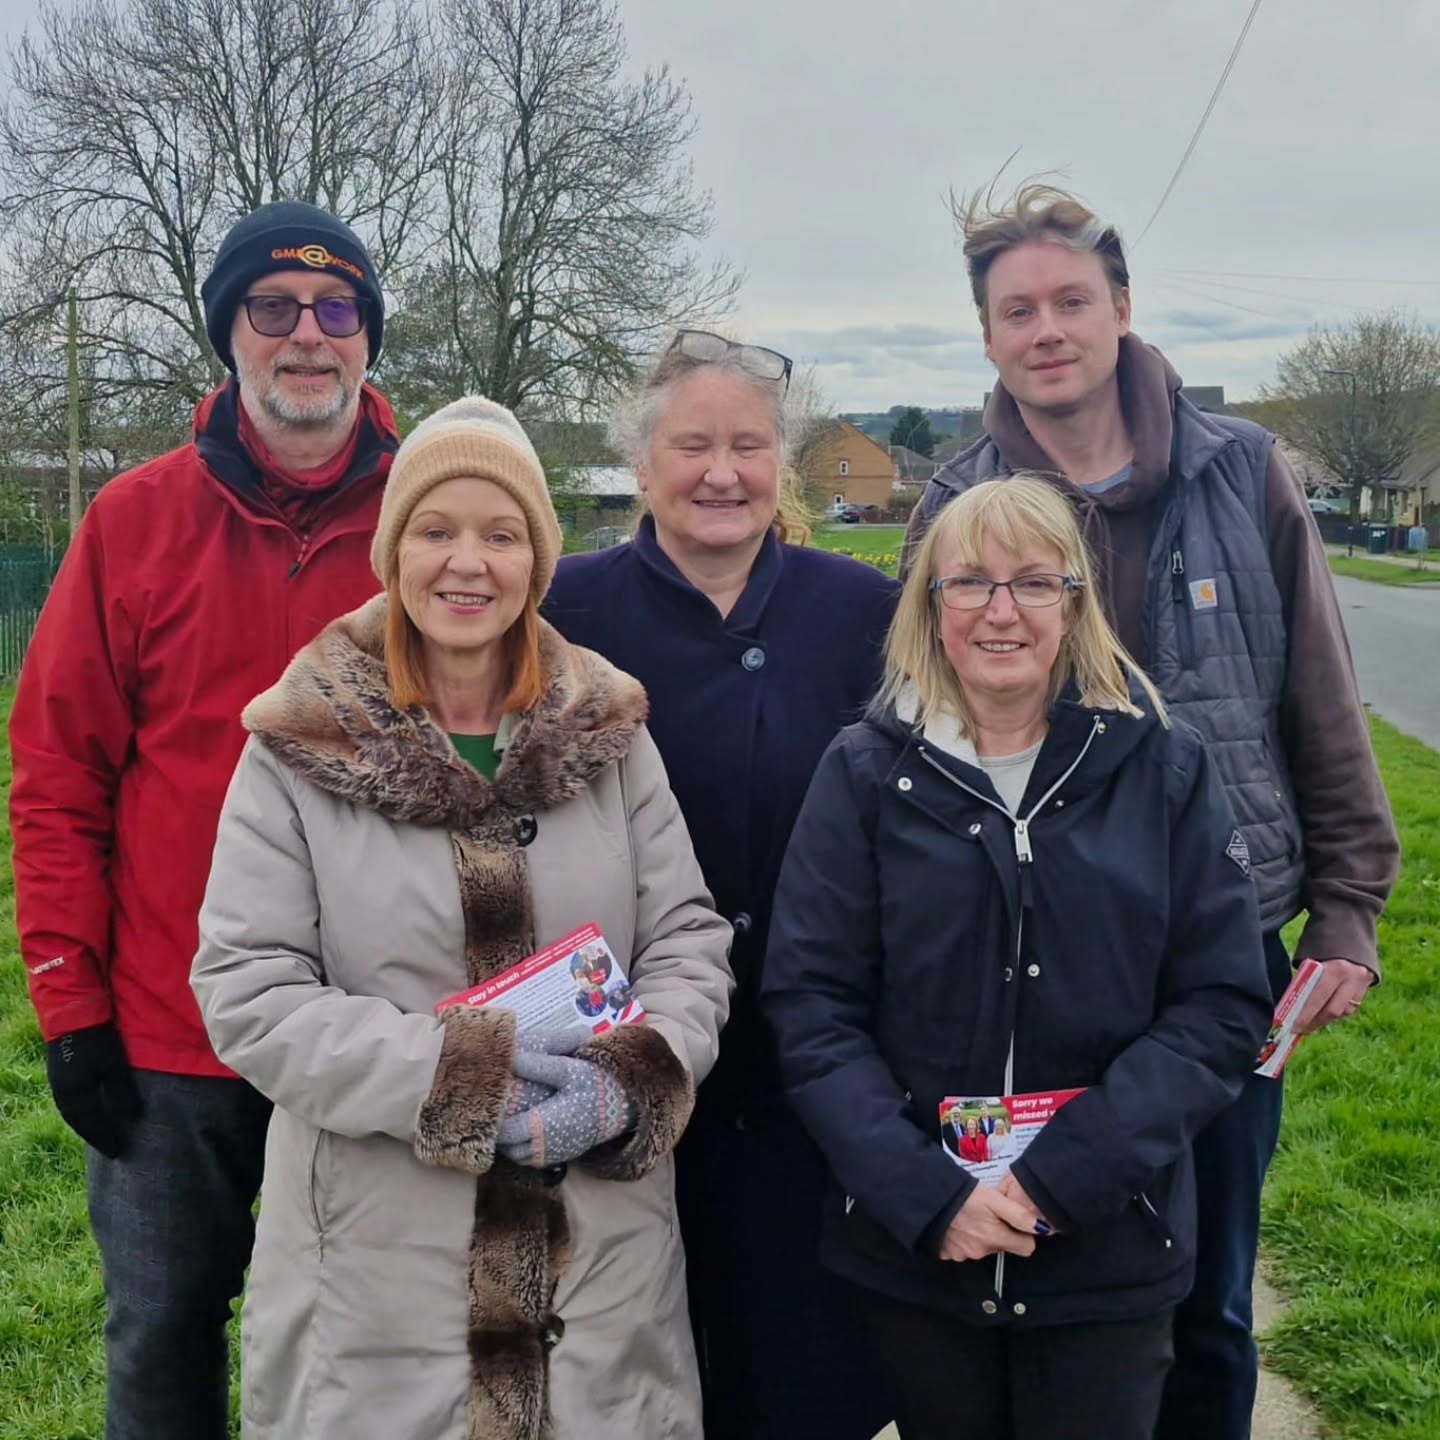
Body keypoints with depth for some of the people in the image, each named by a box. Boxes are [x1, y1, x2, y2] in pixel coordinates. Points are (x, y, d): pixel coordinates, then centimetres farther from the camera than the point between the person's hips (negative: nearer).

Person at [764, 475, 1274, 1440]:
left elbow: (1224, 1005, -5)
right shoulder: (868, 774, -4)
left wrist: (1068, 1175, -15)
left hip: (1111, 1255, 0)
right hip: (909, 1251, 0)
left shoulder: (1164, 771, -3)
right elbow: (811, 1006, -5)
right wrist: (923, 1193, -16)